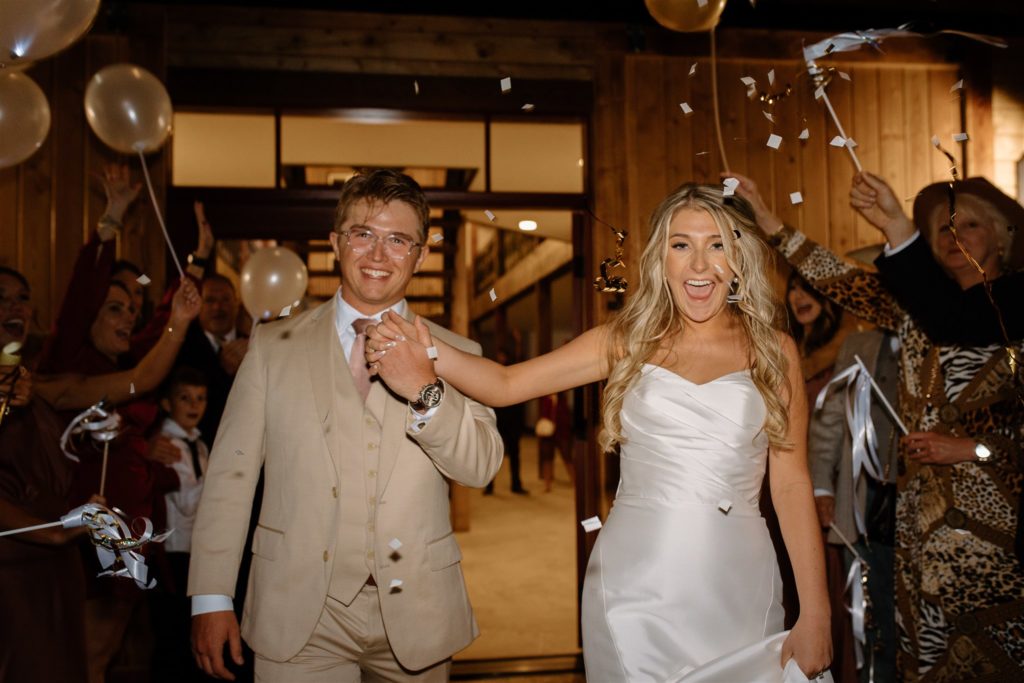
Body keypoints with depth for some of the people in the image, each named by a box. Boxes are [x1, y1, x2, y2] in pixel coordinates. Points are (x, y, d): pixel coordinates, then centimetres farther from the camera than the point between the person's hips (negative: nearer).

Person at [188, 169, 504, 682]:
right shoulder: (272, 345, 4)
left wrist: (424, 391, -25)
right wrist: (211, 598, -3)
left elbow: (480, 466, -9)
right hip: (301, 619, 0)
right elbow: (230, 473, 1)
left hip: (415, 618, 1)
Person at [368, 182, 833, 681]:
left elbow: (792, 484, 1)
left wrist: (815, 617, -2)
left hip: (734, 584, 1)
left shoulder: (773, 350, 1)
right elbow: (506, 384, -5)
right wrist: (430, 354, -24)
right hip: (634, 586, 0)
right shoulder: (627, 341, 2)